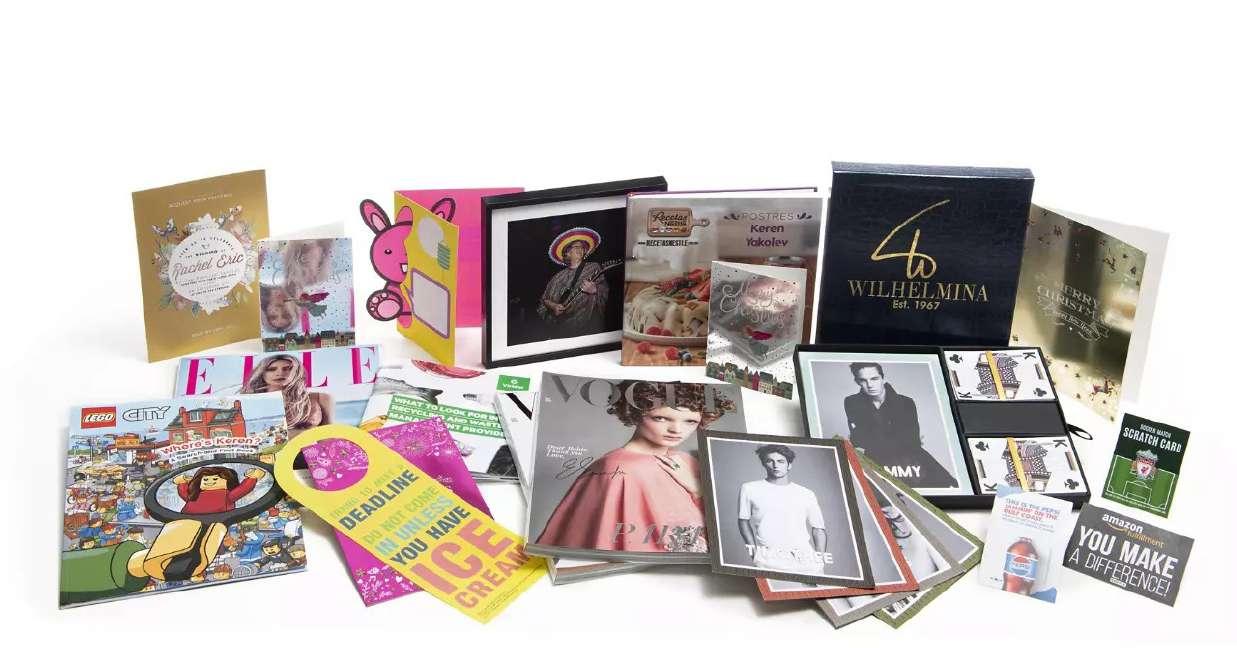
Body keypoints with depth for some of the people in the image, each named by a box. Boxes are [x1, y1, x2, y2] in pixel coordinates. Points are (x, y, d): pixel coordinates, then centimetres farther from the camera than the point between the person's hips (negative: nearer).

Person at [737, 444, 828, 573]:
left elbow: (818, 529, 12)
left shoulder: (806, 495, 12)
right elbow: (743, 521, 15)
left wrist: (820, 559, 0)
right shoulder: (749, 489, 10)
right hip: (768, 560, -2)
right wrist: (753, 550, 4)